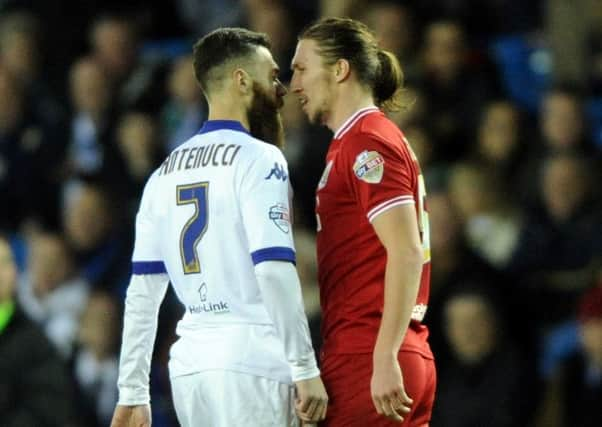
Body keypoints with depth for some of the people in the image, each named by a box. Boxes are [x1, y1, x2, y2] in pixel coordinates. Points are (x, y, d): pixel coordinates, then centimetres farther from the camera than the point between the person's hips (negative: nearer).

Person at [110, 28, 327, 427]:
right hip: (248, 361, -7)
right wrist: (306, 369, -14)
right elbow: (274, 272, -15)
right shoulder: (258, 159, -6)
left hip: (189, 363, 7)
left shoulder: (165, 173, 15)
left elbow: (142, 292, 14)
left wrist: (132, 393, 15)